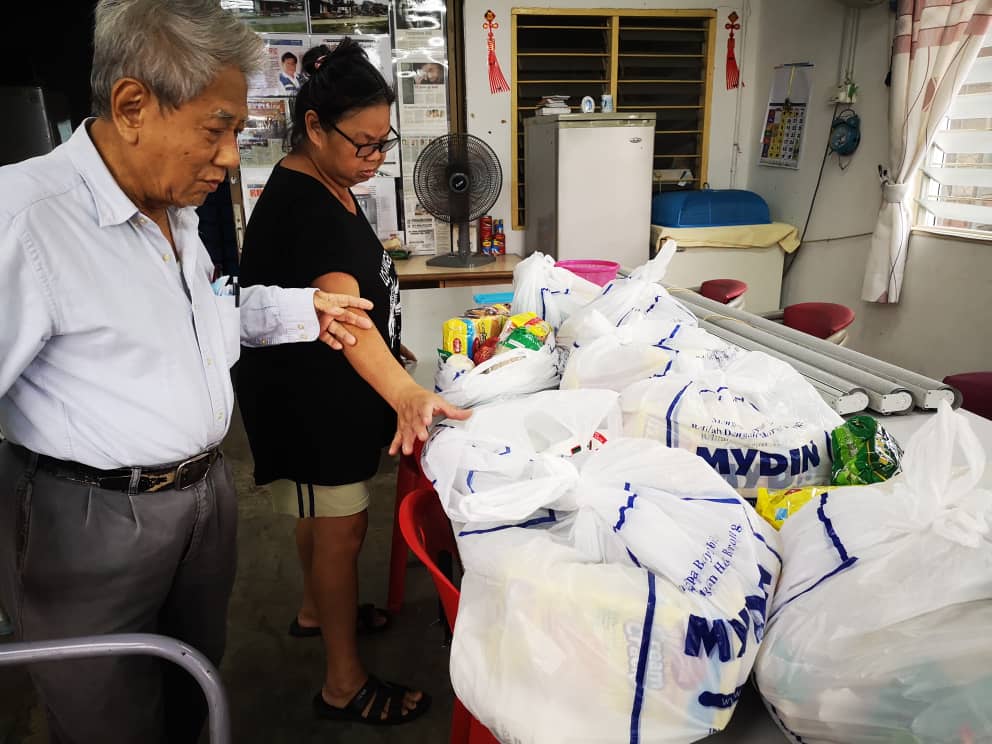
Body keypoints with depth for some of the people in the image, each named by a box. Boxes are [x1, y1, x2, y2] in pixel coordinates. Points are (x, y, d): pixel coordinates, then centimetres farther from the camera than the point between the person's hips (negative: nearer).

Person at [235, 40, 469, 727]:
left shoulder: (326, 187, 5)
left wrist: (388, 343, 23)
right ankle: (345, 685, 17)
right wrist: (406, 394, -54)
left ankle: (317, 609, 47)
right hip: (307, 400, -10)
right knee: (342, 527, 1)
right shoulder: (298, 206, -27)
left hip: (328, 391, 10)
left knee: (323, 515, 24)